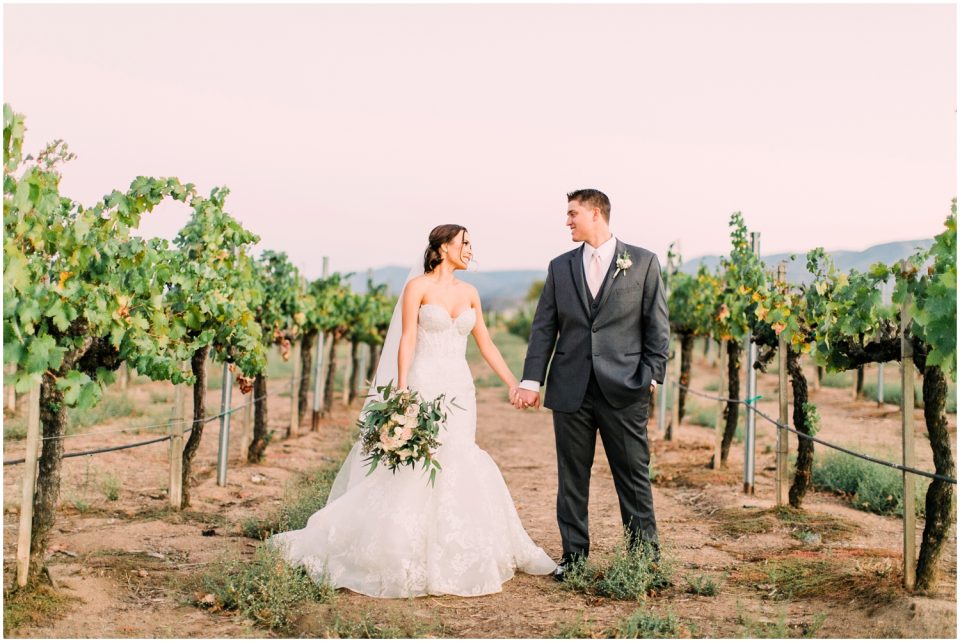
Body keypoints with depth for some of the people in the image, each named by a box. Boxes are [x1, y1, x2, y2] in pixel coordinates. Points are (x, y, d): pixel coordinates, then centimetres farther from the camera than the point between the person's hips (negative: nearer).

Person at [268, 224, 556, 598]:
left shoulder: (469, 293, 12)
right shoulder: (418, 286, -4)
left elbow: (486, 345, 14)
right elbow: (406, 341, -9)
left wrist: (513, 384, 8)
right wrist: (402, 394, -16)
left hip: (459, 389, 5)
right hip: (425, 384, -5)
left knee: (453, 466, 5)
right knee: (412, 467, -7)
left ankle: (447, 556, 16)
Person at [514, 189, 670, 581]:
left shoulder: (643, 262, 3)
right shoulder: (560, 267, 11)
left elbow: (657, 326, 2)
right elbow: (543, 328, 7)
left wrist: (652, 376, -6)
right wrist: (531, 380, -1)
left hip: (624, 389, -3)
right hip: (570, 389, 3)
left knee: (634, 476, 3)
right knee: (571, 478, 8)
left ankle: (646, 558, 12)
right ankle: (574, 556, 18)